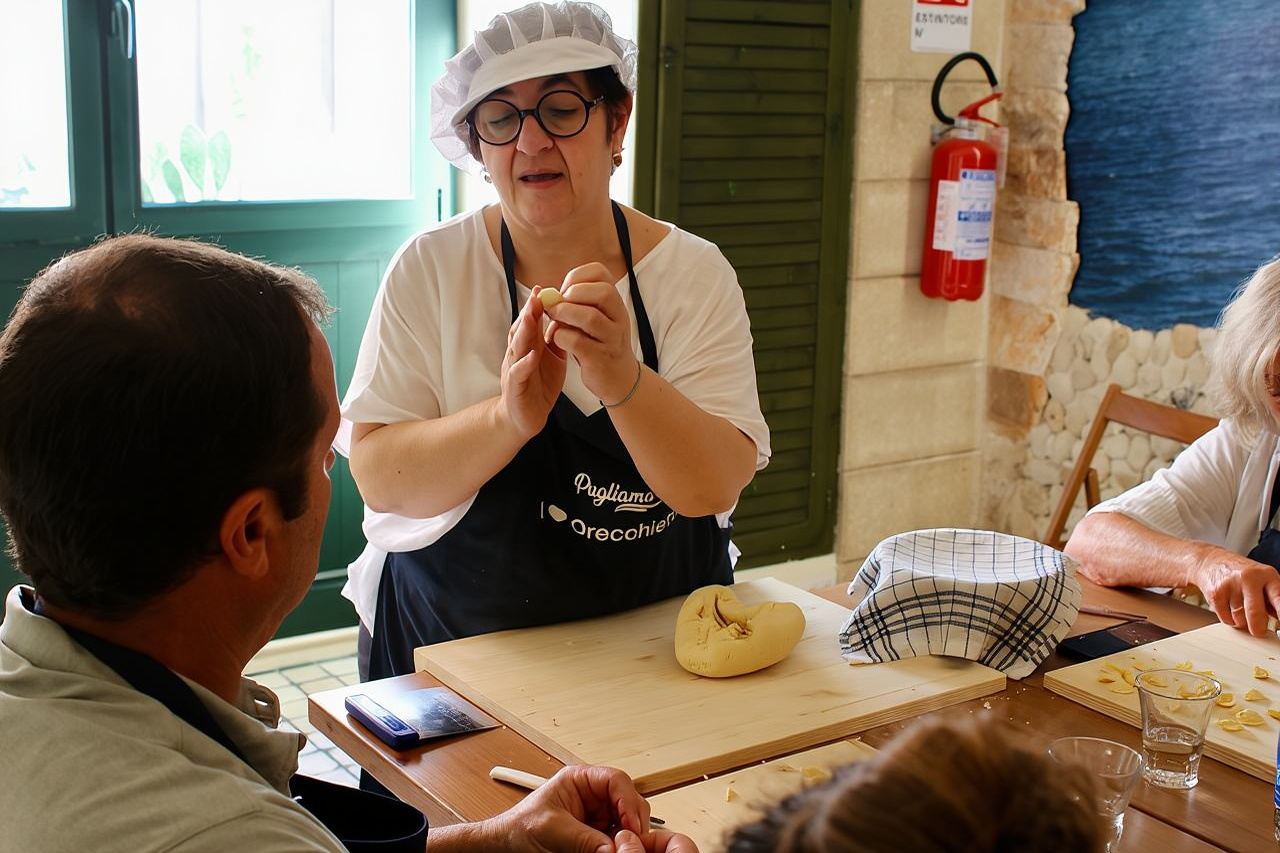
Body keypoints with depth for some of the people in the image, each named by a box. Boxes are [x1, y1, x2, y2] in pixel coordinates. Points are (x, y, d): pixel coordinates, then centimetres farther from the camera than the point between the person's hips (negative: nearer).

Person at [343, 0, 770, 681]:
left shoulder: (694, 274, -3)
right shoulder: (428, 269, -3)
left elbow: (717, 487, -13)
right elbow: (378, 478, -10)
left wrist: (620, 377, -30)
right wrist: (508, 417, -26)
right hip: (450, 644, 0)